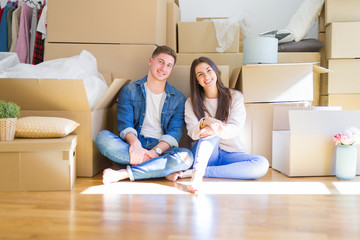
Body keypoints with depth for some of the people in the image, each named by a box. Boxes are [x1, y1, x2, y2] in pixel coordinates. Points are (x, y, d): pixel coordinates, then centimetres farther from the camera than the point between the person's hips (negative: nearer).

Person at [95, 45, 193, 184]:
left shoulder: (178, 98, 12)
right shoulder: (129, 91, 11)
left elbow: (175, 132, -1)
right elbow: (124, 124, -3)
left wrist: (155, 151, -21)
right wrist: (135, 143, -26)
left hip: (161, 149, 0)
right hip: (132, 147, 0)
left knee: (186, 156, -32)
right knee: (103, 137, -29)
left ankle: (123, 174, -31)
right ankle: (164, 170, -29)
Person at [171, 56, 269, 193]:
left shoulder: (235, 96, 4)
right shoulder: (191, 102, 5)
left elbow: (236, 128, -11)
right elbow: (192, 133, -10)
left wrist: (217, 130, -34)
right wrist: (205, 122, -34)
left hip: (231, 153, 1)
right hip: (203, 152, -1)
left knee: (262, 164, -29)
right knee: (210, 131, -31)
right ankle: (197, 175, -48)